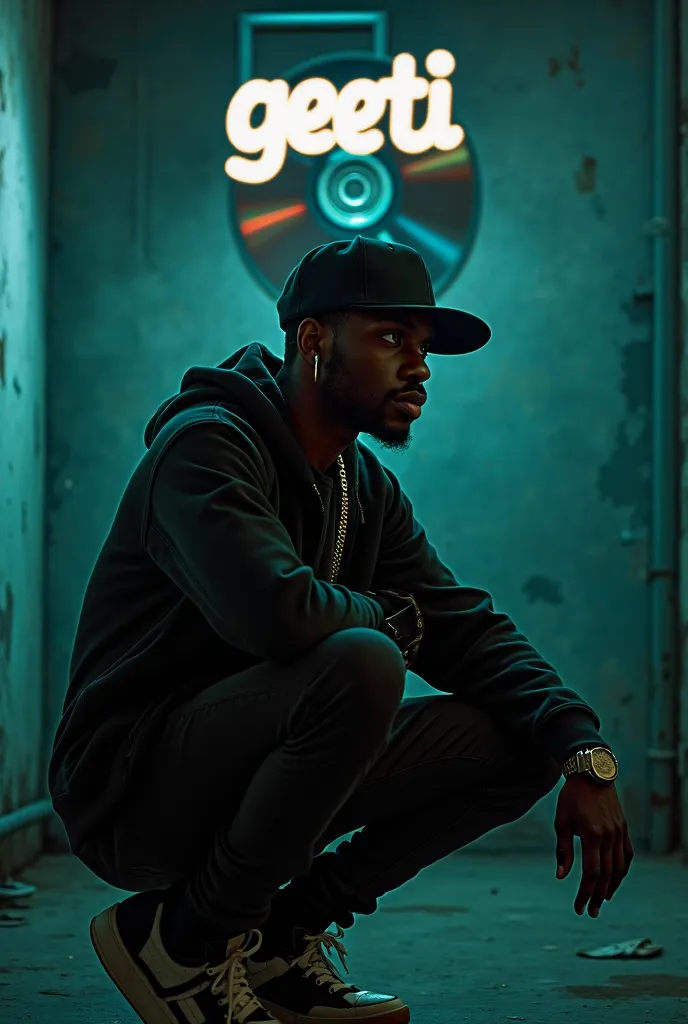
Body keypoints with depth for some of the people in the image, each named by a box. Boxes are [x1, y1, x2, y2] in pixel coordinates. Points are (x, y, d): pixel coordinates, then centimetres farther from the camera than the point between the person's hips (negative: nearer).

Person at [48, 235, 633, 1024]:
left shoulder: (369, 490, 11)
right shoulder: (207, 445, -16)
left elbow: (471, 632, 6)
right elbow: (277, 612, -33)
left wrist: (586, 757, -9)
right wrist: (389, 616, -11)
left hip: (238, 776, 8)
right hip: (131, 783, -8)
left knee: (513, 740, -2)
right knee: (359, 664, -32)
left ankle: (282, 929, 6)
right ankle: (183, 936, -14)